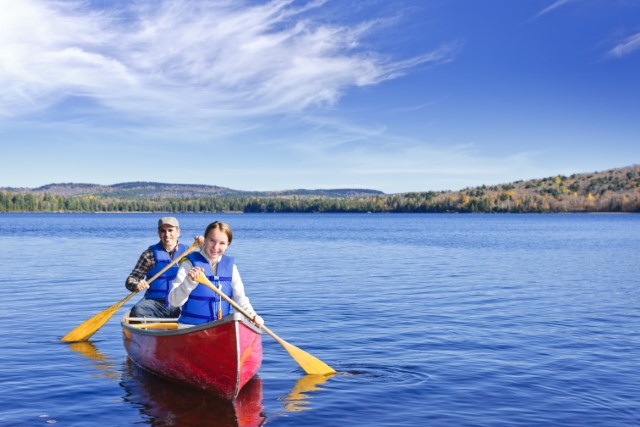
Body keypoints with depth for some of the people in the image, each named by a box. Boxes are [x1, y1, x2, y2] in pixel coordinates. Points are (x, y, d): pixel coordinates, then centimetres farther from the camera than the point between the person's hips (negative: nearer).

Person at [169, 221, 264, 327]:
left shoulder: (230, 266, 9)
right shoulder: (190, 263, -4)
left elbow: (239, 297, 9)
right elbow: (174, 301, -12)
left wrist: (252, 315, -8)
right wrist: (189, 281, -28)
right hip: (190, 327, -3)